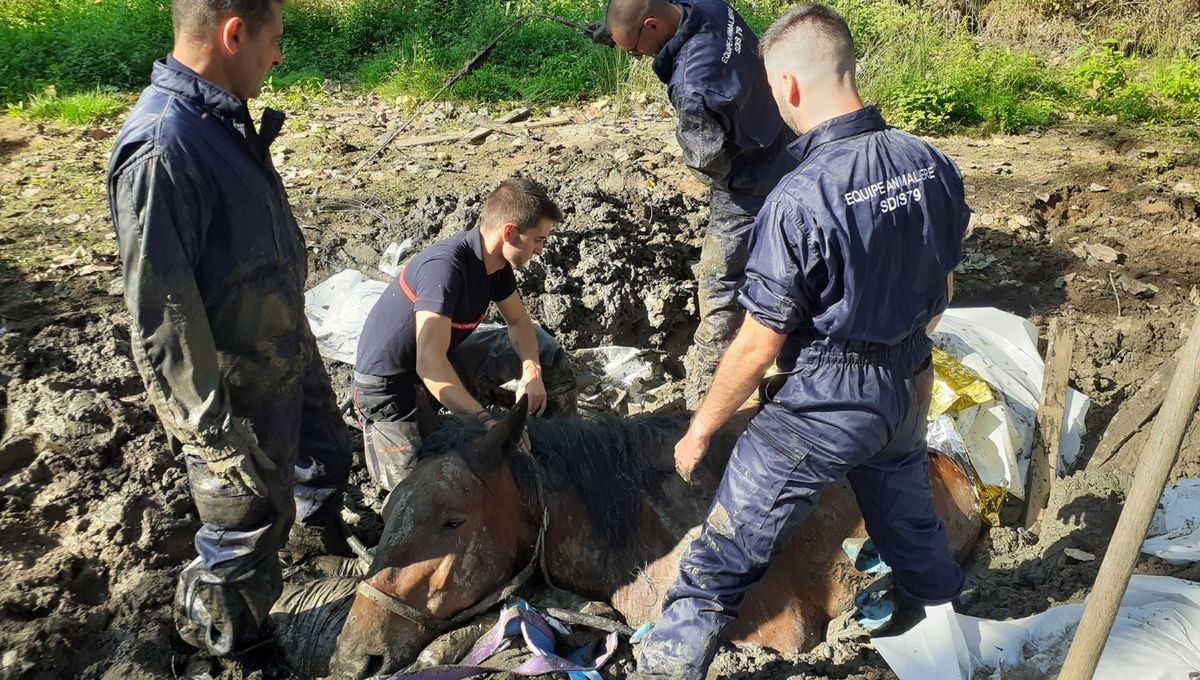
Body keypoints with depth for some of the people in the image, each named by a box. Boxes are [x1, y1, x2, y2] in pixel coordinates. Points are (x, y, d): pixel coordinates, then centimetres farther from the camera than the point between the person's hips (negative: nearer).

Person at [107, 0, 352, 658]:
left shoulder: (224, 116, 0)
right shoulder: (161, 149, -30)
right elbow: (161, 319, -28)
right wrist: (217, 437, -23)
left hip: (289, 353, 9)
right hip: (240, 393, -9)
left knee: (327, 457, 31)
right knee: (247, 532, 12)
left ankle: (315, 531, 61)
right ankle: (226, 643, 40)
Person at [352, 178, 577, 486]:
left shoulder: (496, 263, -7)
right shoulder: (445, 266, -34)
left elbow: (518, 321, 7)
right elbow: (430, 365, -43)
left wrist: (531, 371, -14)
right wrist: (486, 421, -49)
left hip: (445, 360, 9)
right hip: (390, 384, -8)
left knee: (542, 347, 8)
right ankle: (374, 429, 8)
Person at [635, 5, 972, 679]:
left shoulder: (800, 199, -26)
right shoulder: (933, 165, -5)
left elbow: (758, 346, -19)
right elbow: (942, 290, 8)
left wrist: (700, 429, -4)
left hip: (823, 404, -7)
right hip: (908, 393, 7)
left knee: (725, 556, 5)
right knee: (913, 523, 31)